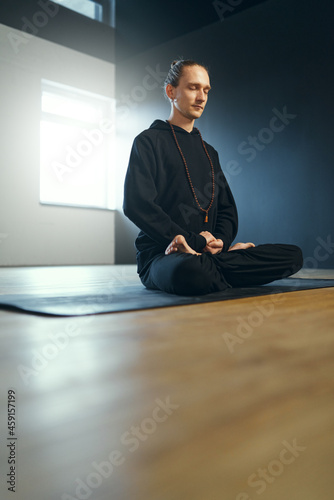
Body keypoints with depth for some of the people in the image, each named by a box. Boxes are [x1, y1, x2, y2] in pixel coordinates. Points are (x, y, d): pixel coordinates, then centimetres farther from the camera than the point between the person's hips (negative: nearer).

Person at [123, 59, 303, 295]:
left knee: (293, 255, -10)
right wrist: (194, 241, -16)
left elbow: (227, 210, 20)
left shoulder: (209, 152, 24)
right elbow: (137, 204, -12)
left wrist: (220, 242, -4)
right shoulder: (148, 141, 3)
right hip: (161, 256, -6)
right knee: (191, 270, -42)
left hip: (209, 252, 6)